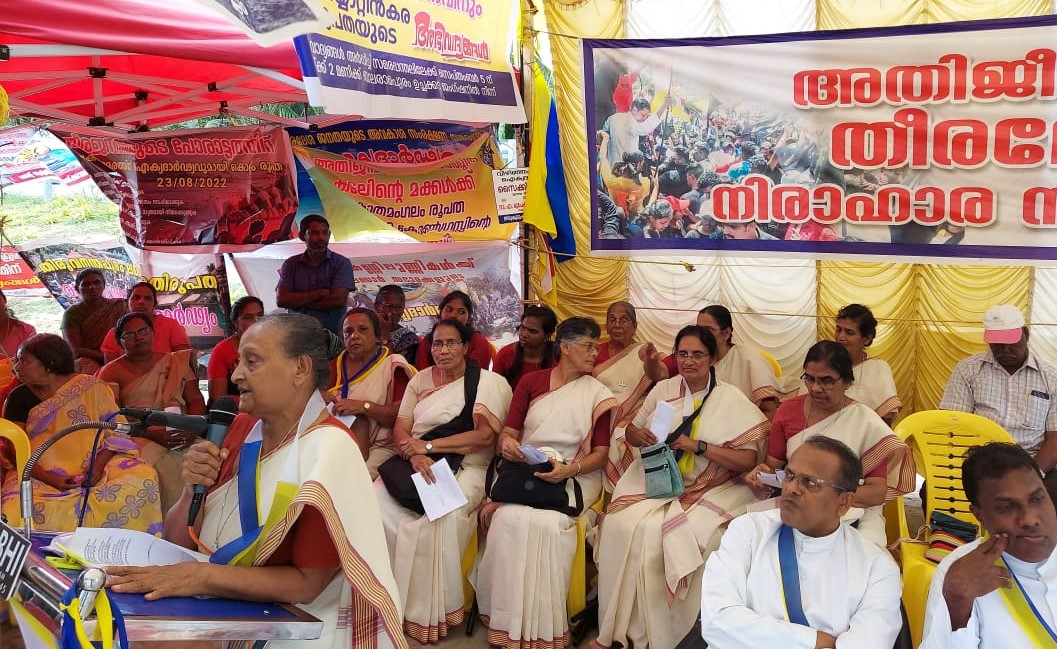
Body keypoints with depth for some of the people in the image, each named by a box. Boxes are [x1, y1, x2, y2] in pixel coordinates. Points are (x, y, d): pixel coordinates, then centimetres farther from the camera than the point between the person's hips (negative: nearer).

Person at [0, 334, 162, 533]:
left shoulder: (91, 388, 3)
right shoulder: (20, 397, 6)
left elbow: (116, 433, 1)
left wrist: (98, 465, -17)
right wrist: (50, 479, -17)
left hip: (93, 470, 0)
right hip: (41, 474, 0)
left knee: (144, 478, -27)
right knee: (17, 512, -32)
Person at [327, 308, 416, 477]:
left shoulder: (393, 366, 0)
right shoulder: (335, 366, 15)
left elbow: (401, 415, -9)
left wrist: (364, 406, -20)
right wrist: (322, 398, -4)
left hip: (379, 447, -4)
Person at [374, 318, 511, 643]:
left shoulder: (489, 382, -1)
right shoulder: (420, 380, 13)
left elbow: (484, 435, -11)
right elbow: (400, 430, 7)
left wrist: (429, 446, -13)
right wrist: (415, 455, -16)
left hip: (465, 468, -4)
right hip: (415, 465, 4)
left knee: (441, 517, -34)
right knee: (376, 503, -24)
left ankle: (428, 612, -17)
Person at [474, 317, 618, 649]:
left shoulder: (598, 395, 5)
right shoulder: (531, 382, 8)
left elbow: (600, 454, 0)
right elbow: (508, 433, 8)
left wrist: (569, 470, -19)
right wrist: (506, 443, -17)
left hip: (574, 476, -1)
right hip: (525, 471, 2)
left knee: (546, 522, -31)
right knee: (509, 517, -29)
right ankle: (508, 622, -17)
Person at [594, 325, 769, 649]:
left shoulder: (732, 400, -2)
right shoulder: (663, 390, 10)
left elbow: (748, 460, -8)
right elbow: (630, 432, 19)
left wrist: (698, 446, -17)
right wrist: (640, 435, -6)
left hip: (708, 489, -3)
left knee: (674, 533, -31)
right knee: (621, 524, -25)